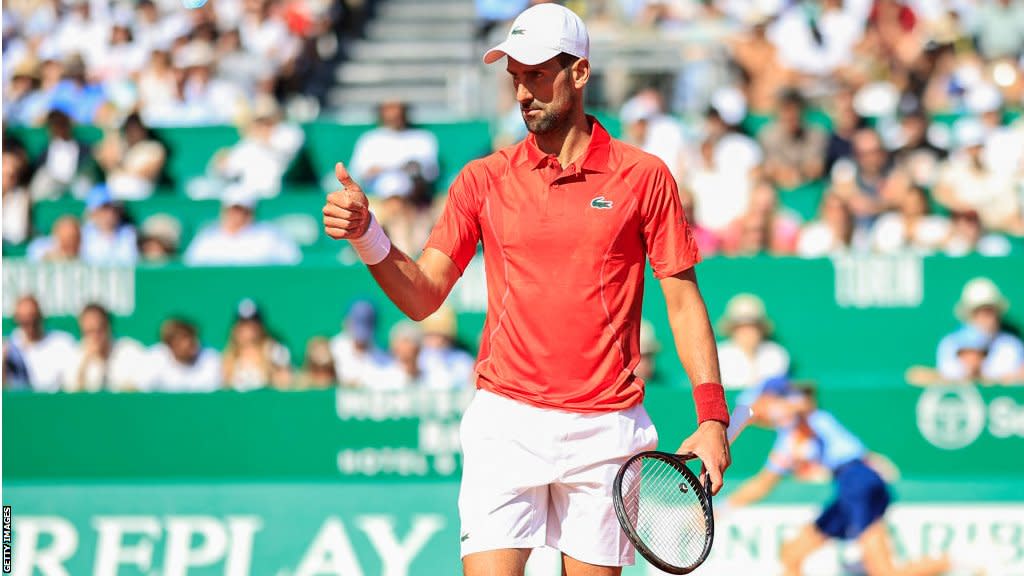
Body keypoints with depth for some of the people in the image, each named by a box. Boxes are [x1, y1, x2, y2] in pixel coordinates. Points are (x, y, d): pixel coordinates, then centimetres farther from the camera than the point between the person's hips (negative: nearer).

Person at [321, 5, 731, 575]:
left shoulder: (645, 176, 3)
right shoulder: (482, 180, 7)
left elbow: (683, 300, 5)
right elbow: (423, 296, 7)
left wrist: (711, 415, -3)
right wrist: (366, 235, -11)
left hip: (604, 429, 0)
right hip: (507, 421, 0)